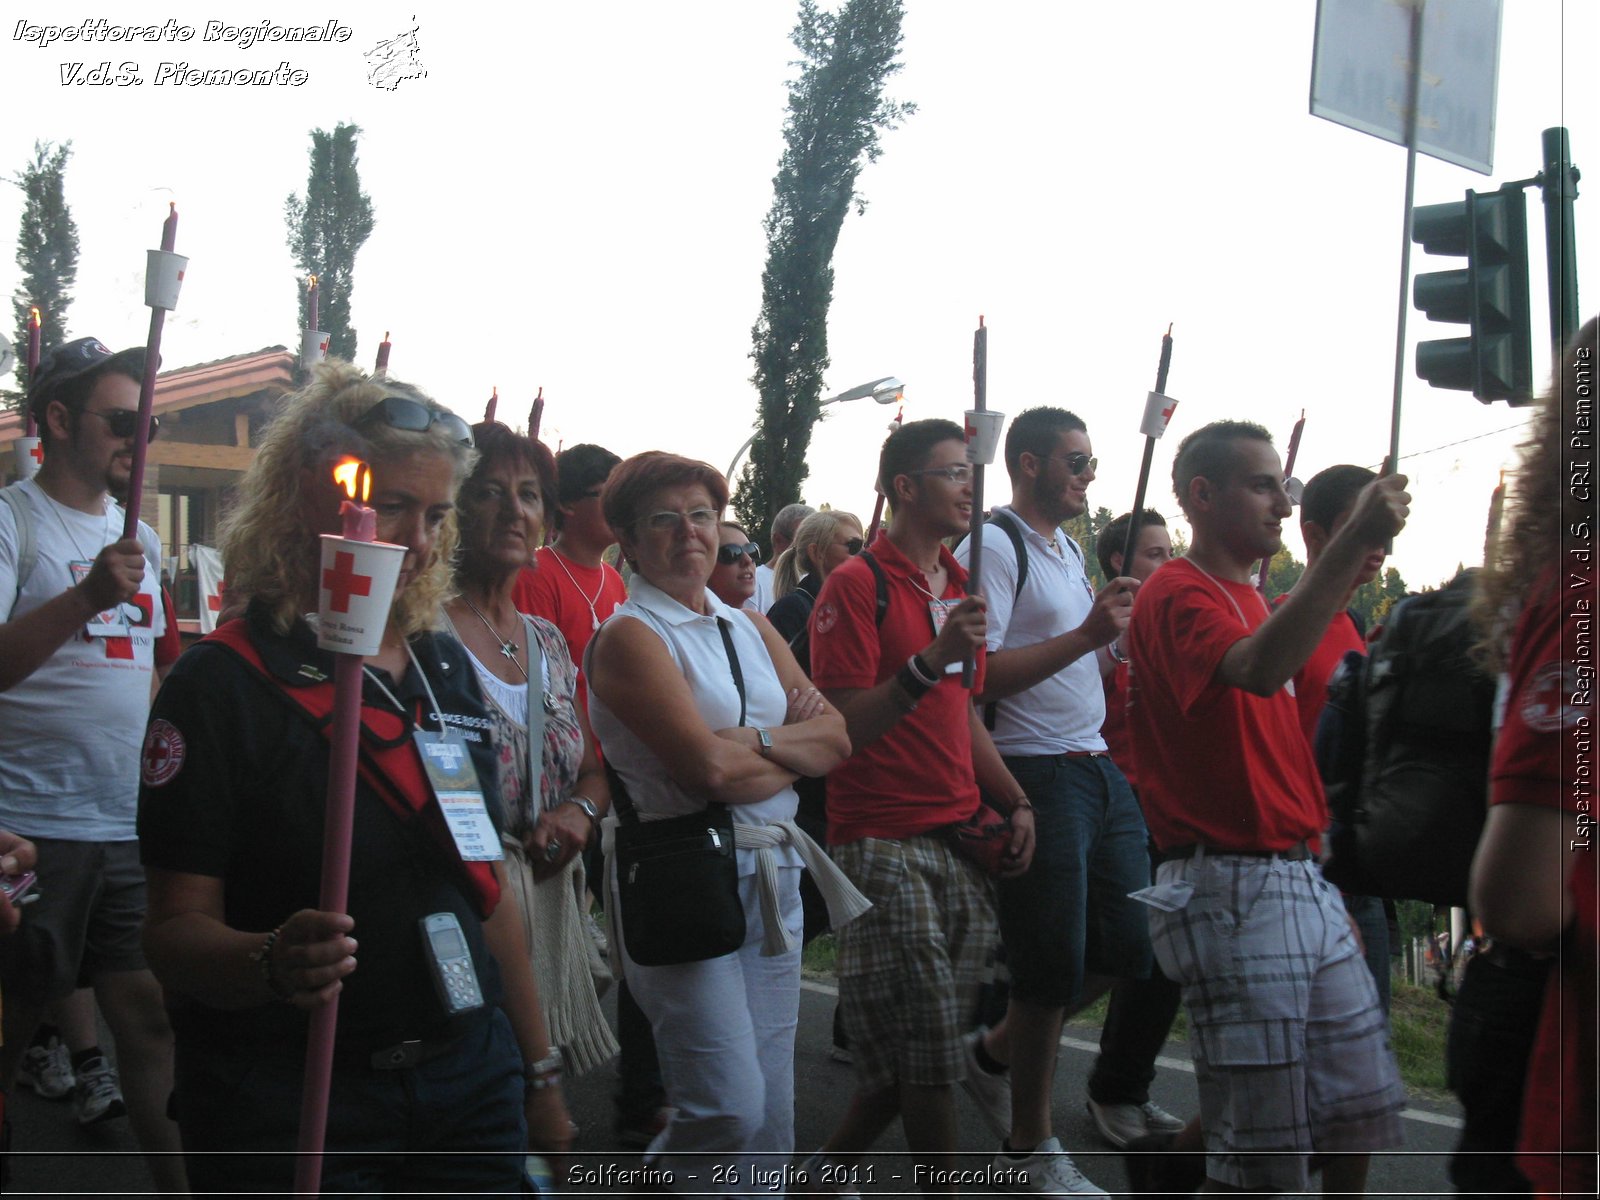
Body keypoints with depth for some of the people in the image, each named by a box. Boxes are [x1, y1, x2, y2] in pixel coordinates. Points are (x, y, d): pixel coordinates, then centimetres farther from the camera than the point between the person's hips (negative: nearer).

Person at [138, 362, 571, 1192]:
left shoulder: (446, 668, 7)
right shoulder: (224, 682, -11)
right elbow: (174, 931, -14)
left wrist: (537, 1071, 14)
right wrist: (271, 962, -34)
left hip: (470, 1084, 5)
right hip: (292, 1104, -5)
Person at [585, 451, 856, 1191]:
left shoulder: (751, 629, 15)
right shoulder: (630, 636, -7)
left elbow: (837, 740, 7)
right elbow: (706, 768, -17)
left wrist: (757, 743, -11)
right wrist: (796, 743, -1)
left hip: (771, 876, 7)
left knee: (771, 1116, 9)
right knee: (730, 1109, -11)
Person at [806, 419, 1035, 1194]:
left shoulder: (958, 585, 15)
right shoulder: (857, 585, -9)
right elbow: (844, 724, -16)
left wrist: (1014, 802, 11)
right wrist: (932, 659, -26)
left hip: (960, 840, 8)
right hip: (885, 844, -7)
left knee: (926, 1047, 11)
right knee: (927, 1050, -4)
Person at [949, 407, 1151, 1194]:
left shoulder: (1069, 549, 17)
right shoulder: (994, 546, -12)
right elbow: (977, 675, -21)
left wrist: (1117, 629, 9)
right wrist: (1086, 634, -23)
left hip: (1098, 767, 9)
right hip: (1039, 774, -9)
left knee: (1127, 945, 11)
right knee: (1053, 967, -1)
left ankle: (995, 1053, 30)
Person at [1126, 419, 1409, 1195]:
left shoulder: (1251, 599, 18)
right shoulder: (1177, 595, -12)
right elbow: (1259, 668, -34)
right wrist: (1351, 543, -36)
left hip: (1301, 877, 9)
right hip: (1232, 889, -9)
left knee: (1365, 1109, 16)